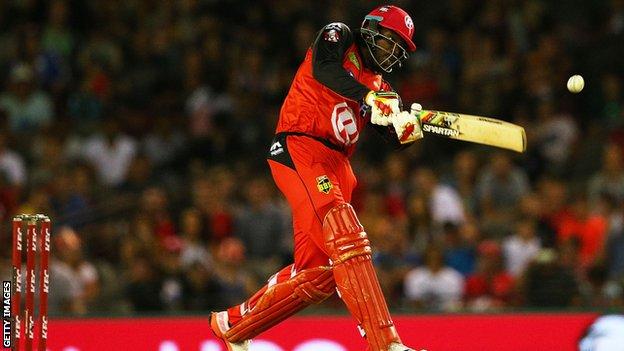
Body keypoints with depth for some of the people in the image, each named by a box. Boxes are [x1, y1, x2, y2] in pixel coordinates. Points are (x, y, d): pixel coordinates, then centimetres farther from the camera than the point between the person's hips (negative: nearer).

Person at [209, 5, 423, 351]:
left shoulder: (379, 89, 22)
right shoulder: (339, 38, 4)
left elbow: (396, 137, 9)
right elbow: (324, 68, -19)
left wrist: (408, 127, -16)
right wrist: (368, 98, -33)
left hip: (336, 167, 8)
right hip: (298, 148, -8)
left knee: (318, 271, 5)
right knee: (347, 239, -24)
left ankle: (232, 323, 24)